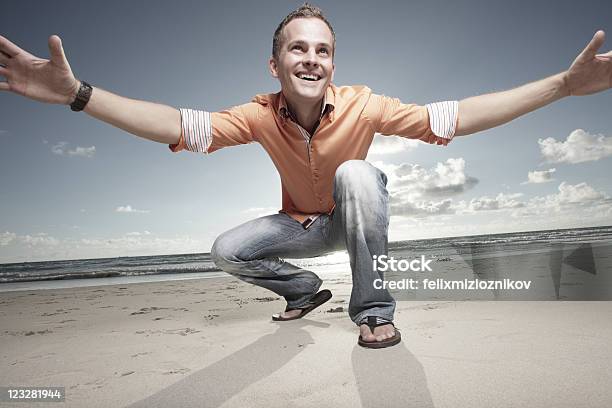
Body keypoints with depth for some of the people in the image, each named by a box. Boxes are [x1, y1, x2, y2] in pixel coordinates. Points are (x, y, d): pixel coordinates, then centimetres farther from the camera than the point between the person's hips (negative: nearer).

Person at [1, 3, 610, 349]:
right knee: (227, 251, -12)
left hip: (354, 219, -2)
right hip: (300, 224, 3)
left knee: (357, 174, -34)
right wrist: (77, 93, -40)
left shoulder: (362, 106, -26)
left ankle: (373, 308, -19)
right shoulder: (260, 116, -21)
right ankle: (305, 289, 14)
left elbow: (453, 117, -31)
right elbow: (179, 126, -30)